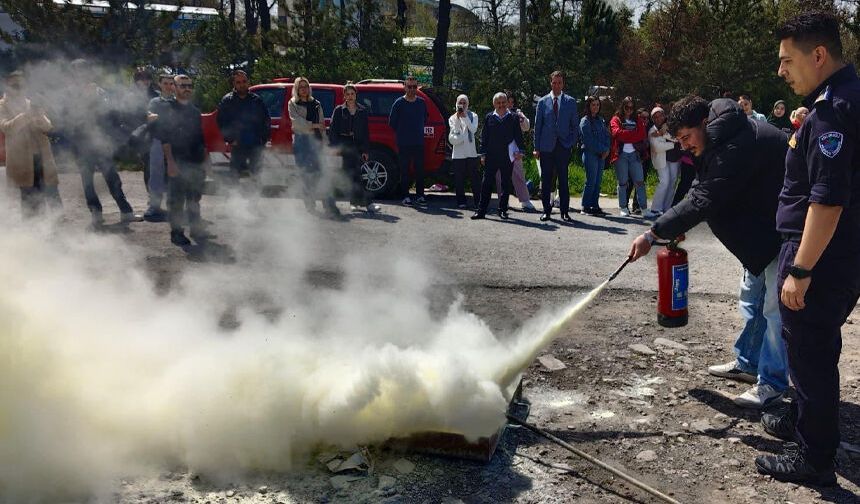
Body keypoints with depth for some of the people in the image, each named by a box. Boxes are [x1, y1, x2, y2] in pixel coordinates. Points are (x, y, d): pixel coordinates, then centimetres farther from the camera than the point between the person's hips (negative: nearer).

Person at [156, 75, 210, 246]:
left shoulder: (195, 111, 17)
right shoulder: (168, 110, -3)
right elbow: (164, 138, -9)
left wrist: (205, 158, 14)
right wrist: (170, 161, -17)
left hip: (196, 162, 6)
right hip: (177, 163, -6)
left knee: (194, 199, 12)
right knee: (176, 200, -3)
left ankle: (196, 230, 19)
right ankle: (176, 232, 4)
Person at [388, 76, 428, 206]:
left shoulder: (422, 102, 7)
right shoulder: (399, 103, -2)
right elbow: (392, 122, 3)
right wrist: (401, 134, 6)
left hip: (419, 143, 3)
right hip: (403, 144, -3)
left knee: (420, 170, 4)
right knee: (404, 171, 1)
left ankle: (420, 196, 13)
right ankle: (406, 196, 8)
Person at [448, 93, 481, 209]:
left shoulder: (473, 116, 8)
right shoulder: (453, 118, 10)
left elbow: (473, 129, -7)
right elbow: (454, 131, -3)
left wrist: (465, 116, -10)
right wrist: (458, 118, -9)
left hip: (471, 152, -1)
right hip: (458, 153, 1)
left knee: (475, 178, 0)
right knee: (459, 179, 1)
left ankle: (478, 201, 5)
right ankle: (461, 201, 7)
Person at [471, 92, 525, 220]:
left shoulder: (513, 118, 5)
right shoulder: (489, 117, 7)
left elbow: (518, 135, 6)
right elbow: (484, 136, 7)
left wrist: (520, 150, -4)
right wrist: (483, 154, 3)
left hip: (507, 156, 0)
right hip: (491, 156, 0)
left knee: (506, 183, 6)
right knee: (487, 183, 1)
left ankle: (503, 210, 16)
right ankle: (481, 211, 6)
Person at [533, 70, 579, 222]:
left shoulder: (570, 101, 7)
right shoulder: (543, 102, 7)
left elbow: (575, 125, 9)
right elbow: (537, 126, 7)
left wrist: (572, 142, -3)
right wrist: (536, 147, 2)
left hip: (563, 147, -1)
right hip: (546, 147, 1)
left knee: (563, 180, 0)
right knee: (546, 180, 3)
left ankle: (564, 211, 6)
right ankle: (546, 211, 11)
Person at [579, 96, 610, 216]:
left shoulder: (601, 120, 17)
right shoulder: (585, 121, -4)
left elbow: (606, 136, 16)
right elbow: (589, 140, -10)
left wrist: (606, 150, -1)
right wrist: (601, 150, -10)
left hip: (601, 155, 7)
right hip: (590, 154, -7)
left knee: (598, 182, 5)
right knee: (591, 182, -8)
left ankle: (595, 206, 10)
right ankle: (585, 207, -2)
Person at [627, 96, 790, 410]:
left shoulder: (738, 147, -30)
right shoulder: (722, 142, 3)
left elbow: (702, 201, -32)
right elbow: (706, 195, 7)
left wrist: (653, 235, -27)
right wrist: (676, 227, -7)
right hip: (761, 228, 11)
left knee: (775, 307, -6)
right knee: (752, 299, 18)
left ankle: (772, 384, 3)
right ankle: (748, 363, 32)